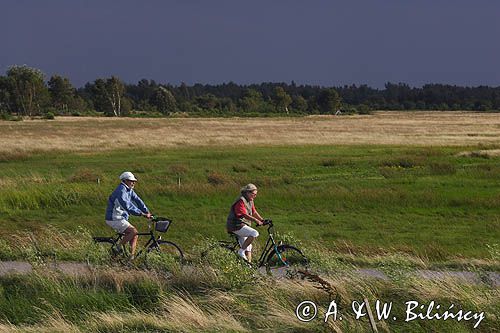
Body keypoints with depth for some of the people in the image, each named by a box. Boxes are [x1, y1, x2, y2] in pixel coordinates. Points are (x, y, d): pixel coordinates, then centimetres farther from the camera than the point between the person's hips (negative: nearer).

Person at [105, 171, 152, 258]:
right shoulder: (121, 191, -21)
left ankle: (132, 257, 4)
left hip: (121, 218, 10)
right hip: (114, 219, -10)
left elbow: (137, 201, 8)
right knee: (133, 231, -20)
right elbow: (127, 206, -31)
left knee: (134, 235, 4)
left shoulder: (130, 190, 11)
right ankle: (119, 246, -7)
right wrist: (141, 214, -33)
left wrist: (147, 212, -4)